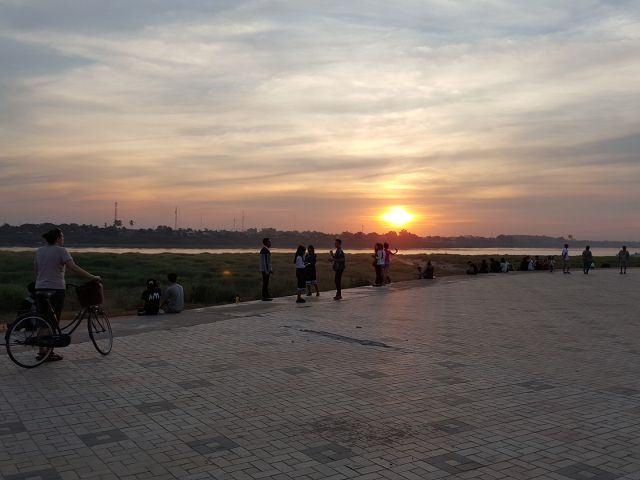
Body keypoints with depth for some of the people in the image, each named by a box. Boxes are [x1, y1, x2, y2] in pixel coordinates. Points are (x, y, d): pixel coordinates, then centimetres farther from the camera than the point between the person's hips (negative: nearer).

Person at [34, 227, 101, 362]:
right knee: (53, 322, 2)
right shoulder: (61, 251, -9)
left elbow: (36, 271, 15)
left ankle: (42, 351, 16)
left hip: (40, 289, 6)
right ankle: (49, 353, 7)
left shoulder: (39, 251, 10)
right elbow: (74, 268, -19)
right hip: (56, 290, -6)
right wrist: (92, 277, -17)